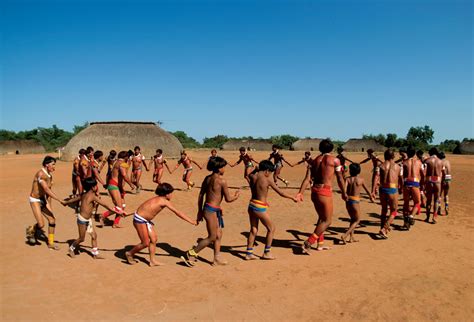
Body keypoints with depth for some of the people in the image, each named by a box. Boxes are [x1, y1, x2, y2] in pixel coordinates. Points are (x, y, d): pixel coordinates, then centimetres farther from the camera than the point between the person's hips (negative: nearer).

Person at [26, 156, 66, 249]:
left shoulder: (50, 175, 2)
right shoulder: (40, 174, -24)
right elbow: (47, 190, -31)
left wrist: (49, 205, 11)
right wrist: (60, 200, -33)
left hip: (43, 199, 8)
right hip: (35, 200, -8)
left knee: (52, 220, 2)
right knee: (41, 224, -12)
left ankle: (50, 243, 15)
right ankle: (31, 230, 23)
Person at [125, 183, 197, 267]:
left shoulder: (159, 199, 5)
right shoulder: (165, 201, -19)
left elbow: (145, 207, 12)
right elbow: (177, 213, -17)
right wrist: (192, 221, -13)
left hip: (145, 220, 9)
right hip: (139, 220, -9)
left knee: (153, 239, 10)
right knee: (146, 243, 1)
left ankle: (152, 261, 19)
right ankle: (129, 253, 23)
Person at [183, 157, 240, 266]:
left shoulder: (207, 178, 7)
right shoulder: (222, 181, -15)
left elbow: (201, 195, 11)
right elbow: (228, 199, -11)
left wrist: (200, 211, 18)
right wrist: (236, 196, 10)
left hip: (207, 208, 9)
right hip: (212, 210, -9)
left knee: (218, 235, 18)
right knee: (212, 237, 3)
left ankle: (217, 258, 26)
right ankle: (190, 254, 8)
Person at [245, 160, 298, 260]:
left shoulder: (252, 177, 2)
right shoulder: (267, 180, -12)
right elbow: (280, 193, -6)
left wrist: (257, 169, 19)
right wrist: (292, 198, 6)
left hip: (251, 205, 7)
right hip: (260, 207, -7)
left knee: (253, 230, 16)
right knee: (271, 228, 10)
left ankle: (249, 253, 17)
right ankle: (267, 252, 15)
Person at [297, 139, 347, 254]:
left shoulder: (315, 160, 11)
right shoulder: (334, 160, -2)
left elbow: (307, 178, 2)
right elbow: (340, 179, 2)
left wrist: (300, 193, -3)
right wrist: (343, 193, 14)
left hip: (314, 191, 6)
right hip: (325, 192, -6)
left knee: (322, 217, 22)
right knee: (327, 220, 3)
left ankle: (320, 244, 28)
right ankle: (308, 243, -8)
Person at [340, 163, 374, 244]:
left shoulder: (348, 179, 3)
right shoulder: (360, 180, 1)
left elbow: (345, 188, -17)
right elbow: (366, 189, 17)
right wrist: (371, 197, 32)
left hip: (348, 200, 4)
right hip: (355, 201, -4)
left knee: (353, 219, 21)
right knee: (357, 220, 7)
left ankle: (351, 238, 19)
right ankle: (345, 235, -9)